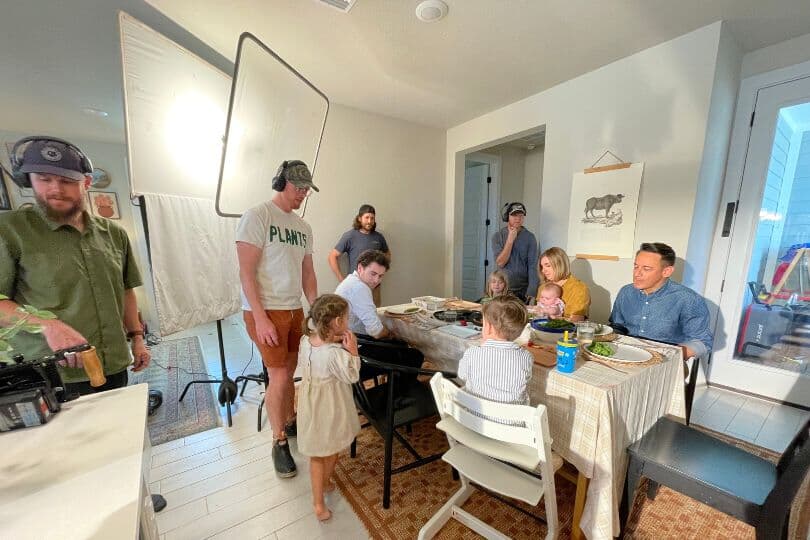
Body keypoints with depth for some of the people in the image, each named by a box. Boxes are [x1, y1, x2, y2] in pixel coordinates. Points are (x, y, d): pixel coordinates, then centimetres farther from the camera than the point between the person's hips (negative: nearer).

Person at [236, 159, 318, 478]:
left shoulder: (303, 227, 10)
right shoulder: (257, 216, -10)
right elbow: (246, 272, -14)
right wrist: (261, 318, -17)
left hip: (295, 310, 6)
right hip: (265, 311, -6)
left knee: (288, 373, 16)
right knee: (278, 377, 0)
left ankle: (290, 422, 37)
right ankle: (279, 442, 22)